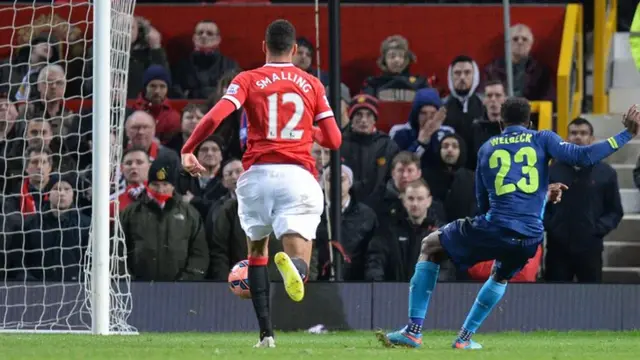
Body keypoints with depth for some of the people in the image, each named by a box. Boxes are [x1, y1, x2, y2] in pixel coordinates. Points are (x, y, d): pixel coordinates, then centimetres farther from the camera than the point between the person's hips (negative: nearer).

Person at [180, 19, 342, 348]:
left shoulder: (248, 80, 7)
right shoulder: (312, 84, 13)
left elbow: (216, 116, -8)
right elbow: (333, 139, 13)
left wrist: (187, 150, 4)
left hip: (258, 173, 0)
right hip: (298, 174, 0)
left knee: (257, 250, 21)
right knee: (300, 265, -7)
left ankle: (266, 332, 12)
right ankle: (292, 264, -46)